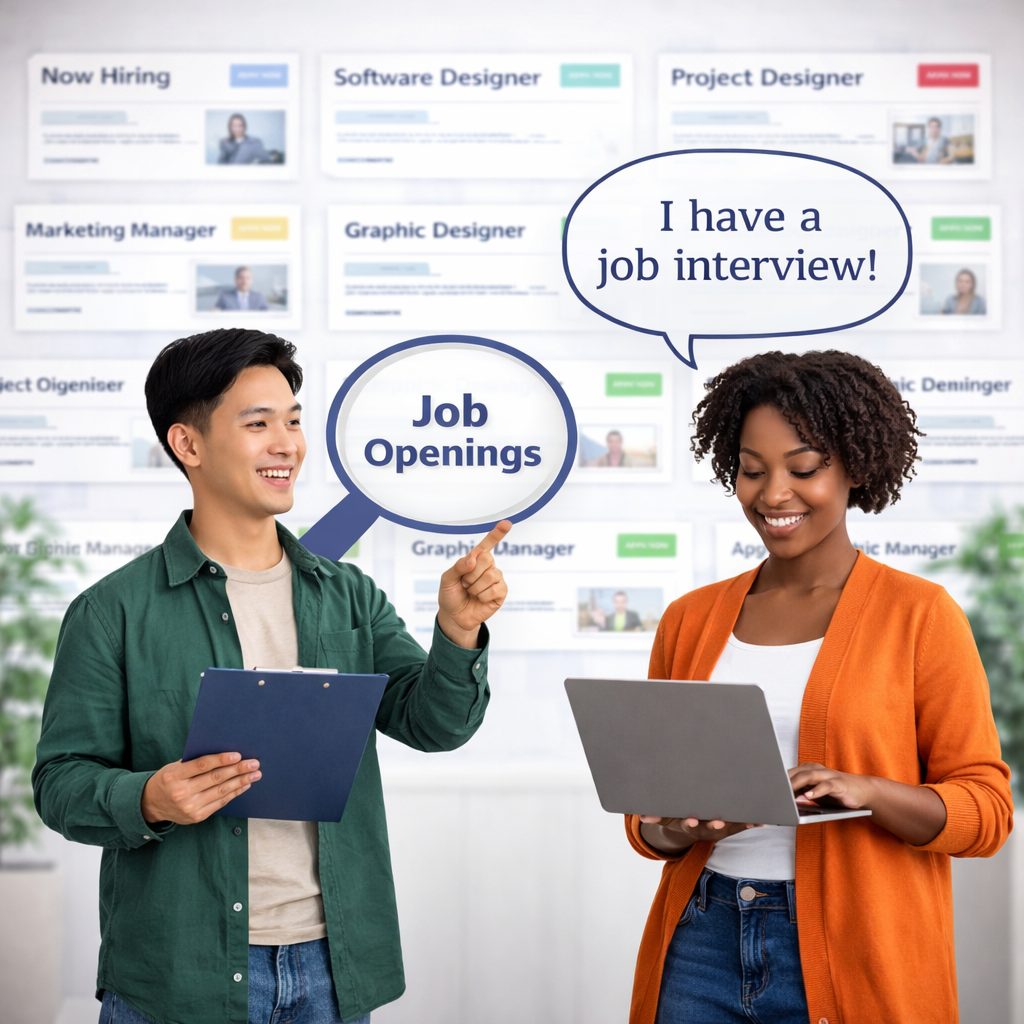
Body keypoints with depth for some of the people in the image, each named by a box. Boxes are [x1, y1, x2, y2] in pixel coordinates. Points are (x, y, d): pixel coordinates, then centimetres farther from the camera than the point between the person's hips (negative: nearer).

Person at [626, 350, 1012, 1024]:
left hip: (855, 957, -3)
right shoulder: (690, 620, 8)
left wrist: (862, 792, -22)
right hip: (702, 941, 4)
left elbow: (987, 810, -5)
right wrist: (678, 829, -11)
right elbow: (647, 811, 12)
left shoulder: (919, 614, -4)